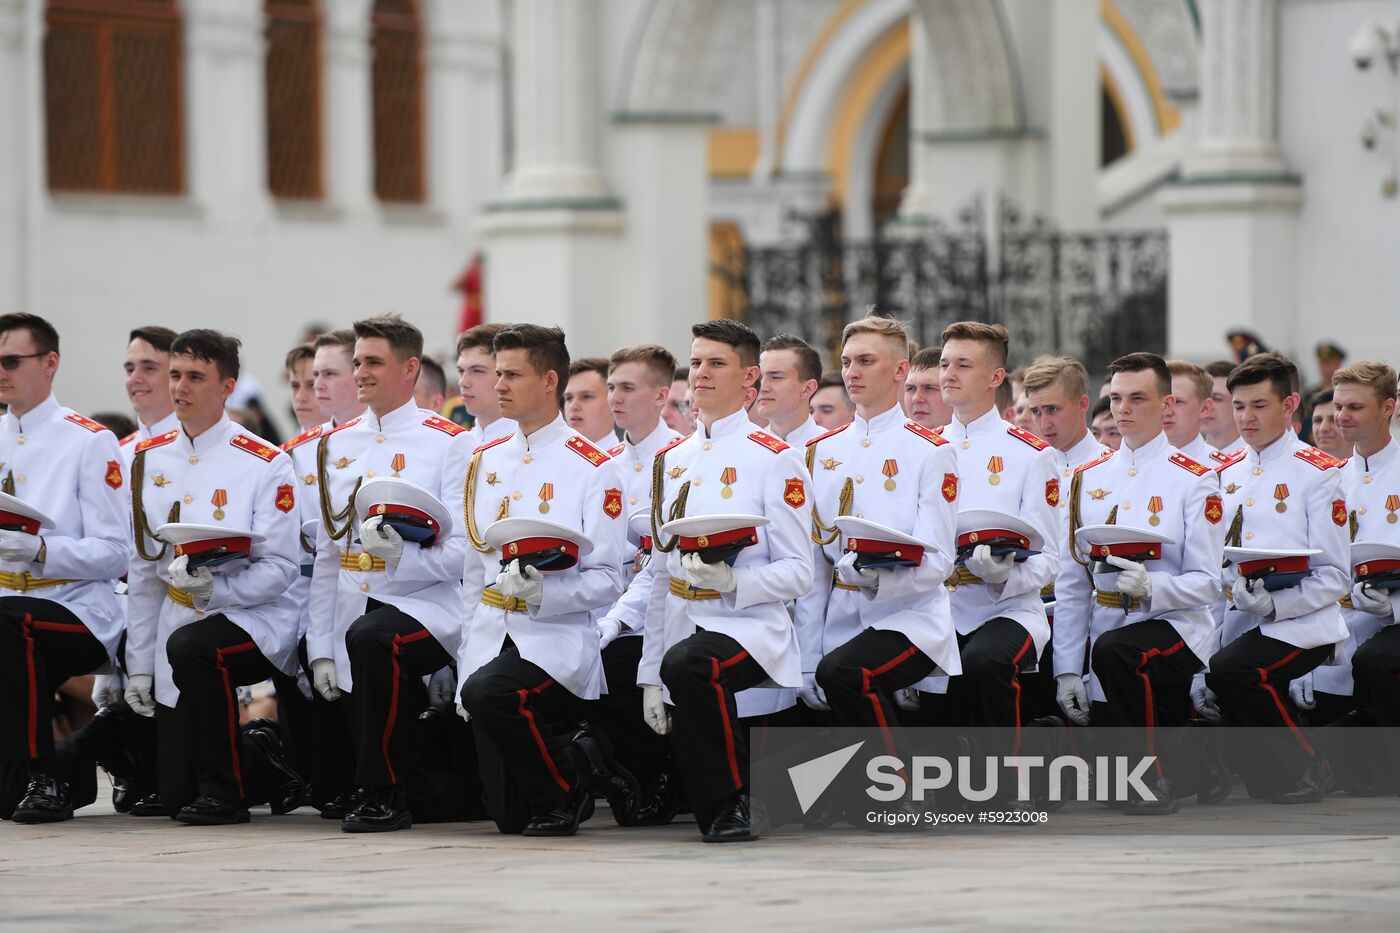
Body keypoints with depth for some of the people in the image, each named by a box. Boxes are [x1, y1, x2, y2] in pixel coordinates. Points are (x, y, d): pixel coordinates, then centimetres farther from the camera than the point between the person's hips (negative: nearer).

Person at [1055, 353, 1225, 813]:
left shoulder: (1194, 480, -3)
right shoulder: (1089, 477, 10)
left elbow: (1206, 583, -8)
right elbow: (1072, 583, 8)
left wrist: (1151, 587, -28)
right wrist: (1067, 670, 0)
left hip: (1173, 625, -5)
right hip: (1107, 623, 5)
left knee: (1114, 651, -39)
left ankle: (1156, 785, -23)